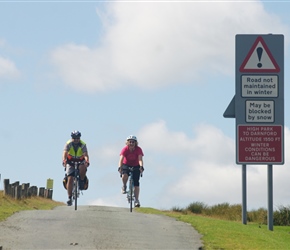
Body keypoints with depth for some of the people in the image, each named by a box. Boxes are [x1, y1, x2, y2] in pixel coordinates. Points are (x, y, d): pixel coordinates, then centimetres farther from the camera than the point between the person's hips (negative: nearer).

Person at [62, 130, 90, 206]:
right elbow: (65, 153, -31)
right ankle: (69, 198, -10)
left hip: (80, 161, 0)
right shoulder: (68, 144, -17)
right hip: (70, 162, 0)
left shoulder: (83, 145, -18)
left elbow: (85, 154, -30)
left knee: (83, 167, -35)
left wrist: (87, 161, -51)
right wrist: (64, 160, -51)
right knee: (70, 179, -14)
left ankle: (82, 181, -8)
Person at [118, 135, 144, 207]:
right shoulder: (125, 149, -22)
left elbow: (140, 159, -33)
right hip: (126, 165, 0)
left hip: (136, 167, 0)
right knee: (124, 176, -31)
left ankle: (136, 200, -4)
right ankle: (124, 186, 1)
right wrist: (120, 167, -50)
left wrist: (141, 167, -52)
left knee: (136, 183, -10)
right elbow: (121, 159, -33)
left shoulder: (138, 149, -21)